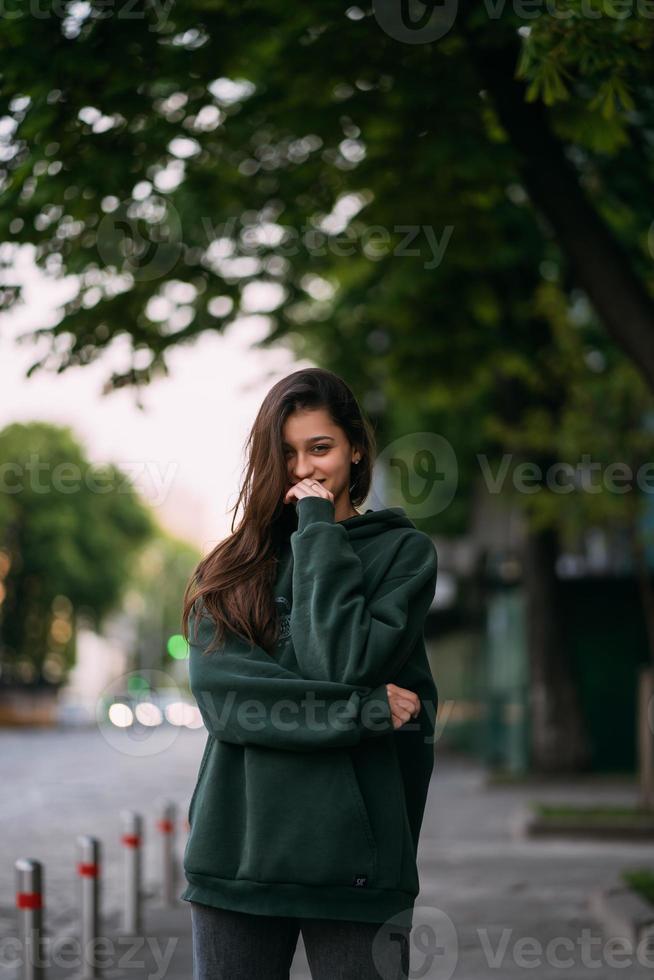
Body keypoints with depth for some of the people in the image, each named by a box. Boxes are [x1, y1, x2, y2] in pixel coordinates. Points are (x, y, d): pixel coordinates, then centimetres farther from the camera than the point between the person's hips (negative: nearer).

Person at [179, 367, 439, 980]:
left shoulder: (403, 551, 4)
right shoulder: (229, 568, 11)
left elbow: (345, 666, -12)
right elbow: (220, 696, -4)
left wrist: (318, 532, -6)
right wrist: (364, 710, -11)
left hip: (353, 858, -2)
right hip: (238, 853, 2)